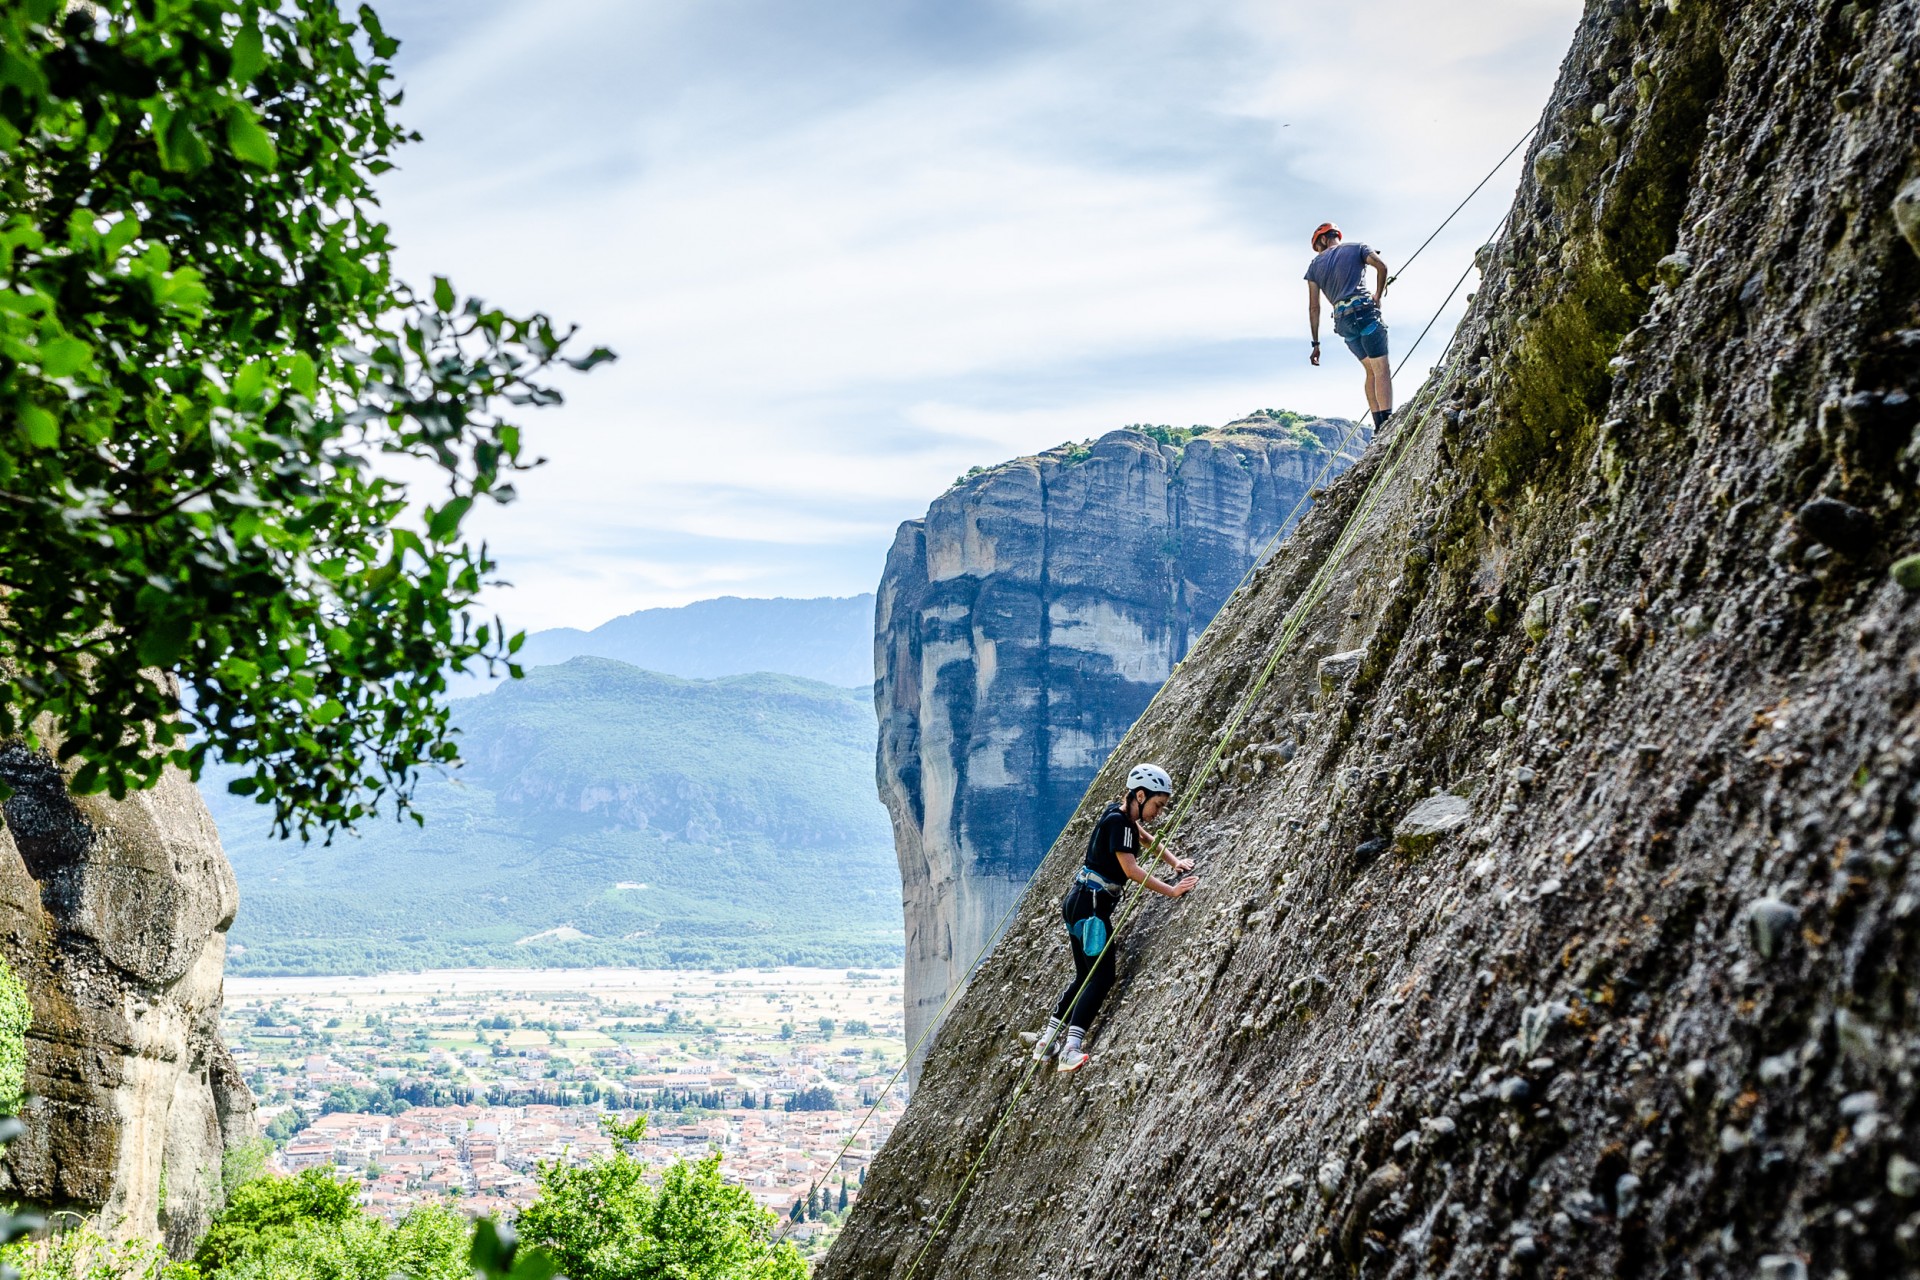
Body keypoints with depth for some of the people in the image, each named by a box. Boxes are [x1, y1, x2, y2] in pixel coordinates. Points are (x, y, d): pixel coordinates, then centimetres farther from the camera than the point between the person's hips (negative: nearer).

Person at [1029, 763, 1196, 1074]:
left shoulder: (1125, 817, 11)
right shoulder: (1117, 821, -17)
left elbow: (1146, 840, 30)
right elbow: (1131, 869, -23)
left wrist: (1175, 862, 19)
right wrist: (1171, 891, -21)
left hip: (1080, 902, 10)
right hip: (1090, 904, -10)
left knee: (1085, 976, 15)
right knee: (1101, 976, -12)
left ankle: (1046, 1042, 19)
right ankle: (1071, 1049, -19)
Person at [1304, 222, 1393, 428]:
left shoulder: (1315, 265, 19)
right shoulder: (1357, 249, 13)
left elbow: (1314, 307, 15)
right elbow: (1381, 266, -7)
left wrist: (1315, 343, 17)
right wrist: (1378, 297, 7)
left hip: (1342, 319, 4)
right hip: (1363, 311, -4)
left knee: (1371, 370, 14)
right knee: (1382, 370, -10)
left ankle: (1378, 426, 6)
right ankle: (1387, 424, -25)